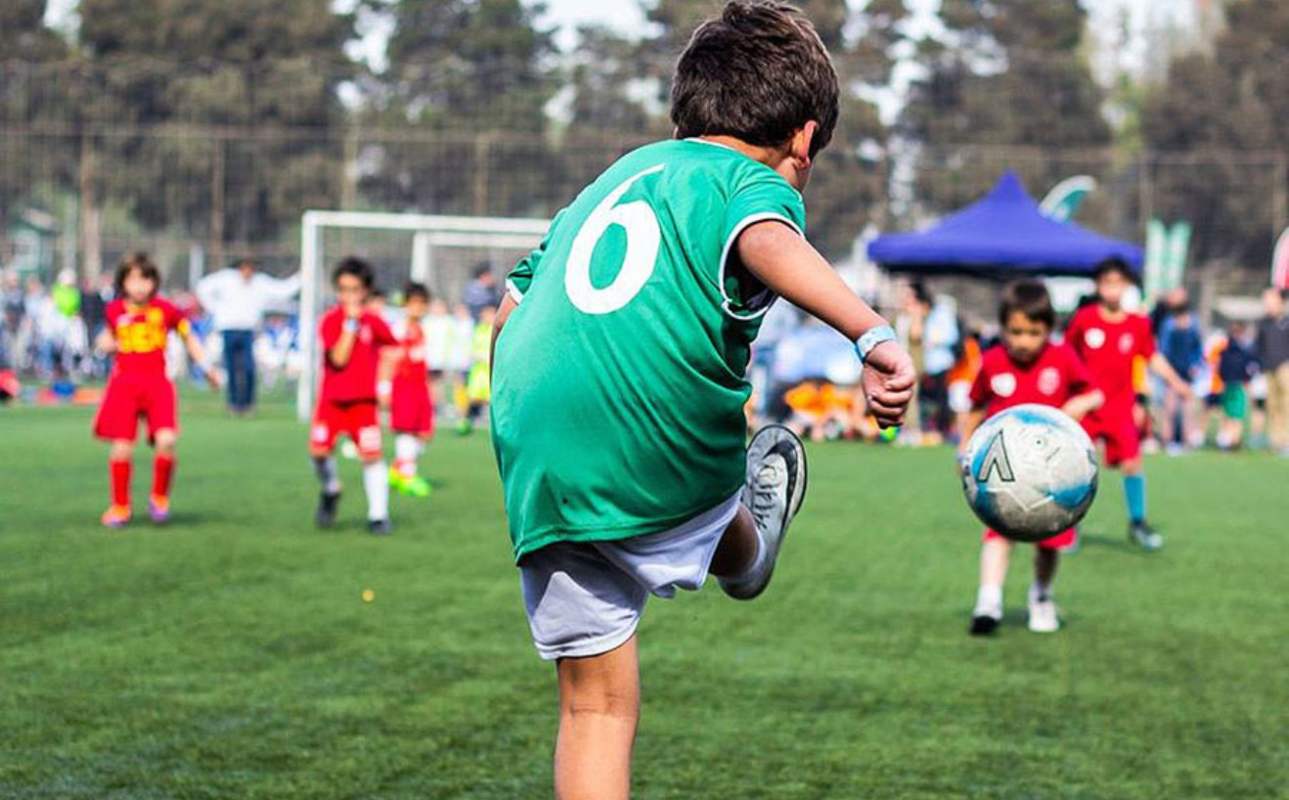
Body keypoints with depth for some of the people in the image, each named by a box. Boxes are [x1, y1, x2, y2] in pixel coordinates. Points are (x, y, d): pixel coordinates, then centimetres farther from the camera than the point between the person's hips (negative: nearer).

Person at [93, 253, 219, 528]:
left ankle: (159, 498, 6)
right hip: (124, 382, 1)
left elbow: (188, 338, 13)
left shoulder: (165, 310, 0)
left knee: (166, 441, -18)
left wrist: (206, 367, 7)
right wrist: (108, 344, 3)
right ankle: (120, 507, 16)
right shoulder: (115, 311, 5)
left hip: (157, 383, -1)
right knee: (121, 446, -4)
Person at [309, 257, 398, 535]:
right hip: (331, 399, 0)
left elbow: (392, 347, 17)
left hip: (363, 400, 0)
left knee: (372, 454, -9)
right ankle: (330, 491, 20)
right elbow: (338, 358, -16)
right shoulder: (331, 320, -5)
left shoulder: (373, 321, 2)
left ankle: (378, 516, 0)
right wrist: (351, 323, -18)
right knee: (319, 449, -12)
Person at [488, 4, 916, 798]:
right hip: (670, 464, -5)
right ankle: (750, 549, 62)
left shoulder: (610, 181, 24)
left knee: (596, 707, 9)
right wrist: (875, 335, -36)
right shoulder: (756, 181, 3)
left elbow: (510, 314, 25)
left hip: (538, 469, 5)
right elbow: (768, 243, -22)